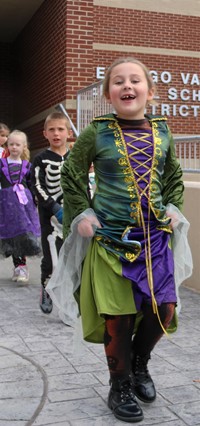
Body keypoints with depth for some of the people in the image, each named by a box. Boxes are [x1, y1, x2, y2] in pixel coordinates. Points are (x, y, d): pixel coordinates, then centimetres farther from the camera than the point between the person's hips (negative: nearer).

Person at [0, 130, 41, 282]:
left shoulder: (27, 165, 8)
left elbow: (31, 185, 11)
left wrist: (36, 201, 8)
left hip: (24, 201, 0)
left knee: (24, 233, -5)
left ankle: (22, 266, 1)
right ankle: (18, 265, 14)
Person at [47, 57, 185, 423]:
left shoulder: (162, 132, 5)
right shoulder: (97, 133, -6)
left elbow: (174, 177, 19)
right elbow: (71, 175, 5)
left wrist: (172, 209, 7)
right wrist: (81, 214, -3)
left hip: (155, 235, 4)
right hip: (111, 237, -3)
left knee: (164, 307, 1)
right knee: (118, 315, 2)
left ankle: (140, 363, 32)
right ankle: (120, 388, 24)